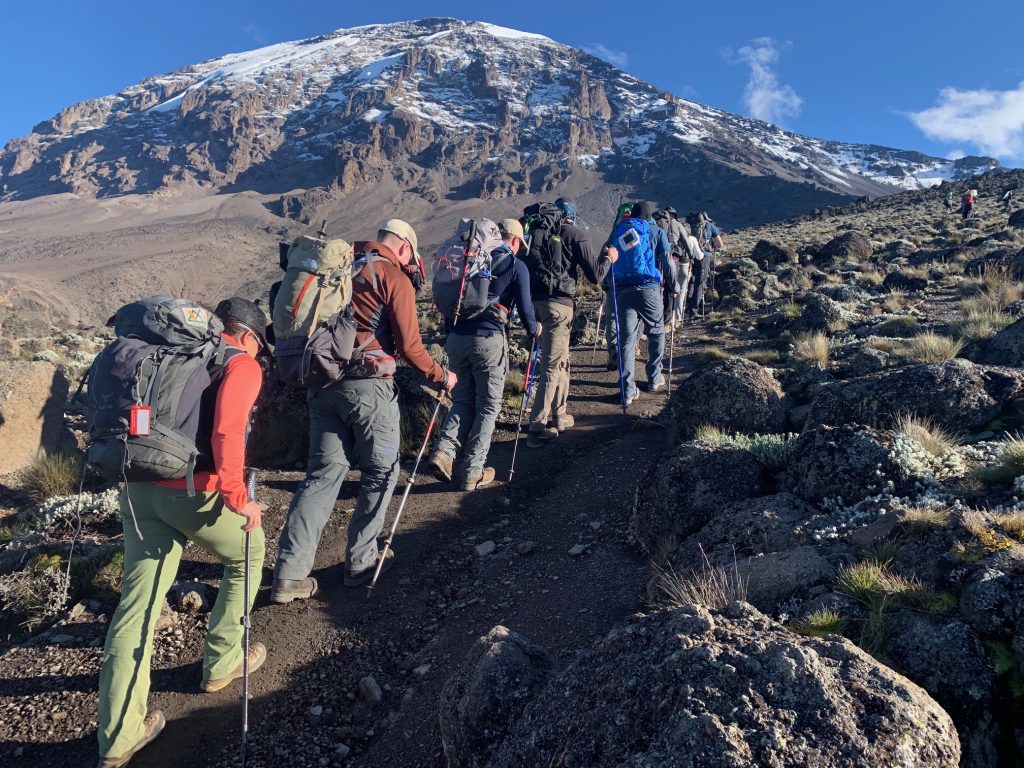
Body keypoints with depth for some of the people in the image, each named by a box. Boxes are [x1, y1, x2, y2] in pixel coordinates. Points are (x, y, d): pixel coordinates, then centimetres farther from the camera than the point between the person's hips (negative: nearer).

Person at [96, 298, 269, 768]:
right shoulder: (242, 364, -2)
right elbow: (227, 433, -20)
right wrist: (237, 498, -16)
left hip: (139, 489, 6)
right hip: (194, 492, -6)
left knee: (138, 603, 10)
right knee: (247, 554, 22)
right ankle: (222, 662, 32)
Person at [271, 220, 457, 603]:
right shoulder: (395, 277, -5)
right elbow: (409, 346, -8)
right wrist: (441, 376, 6)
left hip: (322, 382, 6)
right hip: (368, 385, -6)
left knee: (323, 473, 9)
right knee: (381, 473, 12)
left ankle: (290, 574, 5)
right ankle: (361, 561, 18)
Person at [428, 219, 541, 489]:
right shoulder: (516, 266, 2)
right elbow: (524, 306, -2)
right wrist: (533, 330, 18)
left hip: (457, 338, 5)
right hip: (488, 340, -5)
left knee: (462, 400, 17)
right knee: (488, 406, 6)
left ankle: (445, 450, -5)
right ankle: (472, 472, 5)